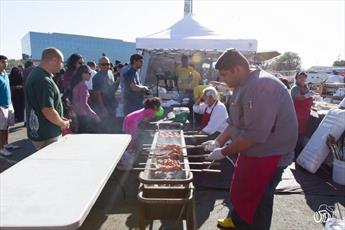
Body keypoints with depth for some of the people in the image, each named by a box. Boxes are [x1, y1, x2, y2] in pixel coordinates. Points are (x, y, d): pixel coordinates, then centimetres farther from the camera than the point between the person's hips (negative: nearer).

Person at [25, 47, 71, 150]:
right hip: (46, 137, -10)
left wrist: (60, 119, 12)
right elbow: (48, 111, -27)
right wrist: (63, 124, -10)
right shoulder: (44, 81, -24)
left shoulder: (35, 73, 10)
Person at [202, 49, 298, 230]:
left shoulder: (261, 87, -29)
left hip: (268, 155, -10)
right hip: (252, 151, 10)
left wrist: (224, 152, -21)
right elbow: (235, 121, 13)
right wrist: (218, 142, 4)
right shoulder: (243, 86, 5)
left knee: (257, 200, 8)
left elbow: (254, 134, -32)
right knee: (240, 189, 25)